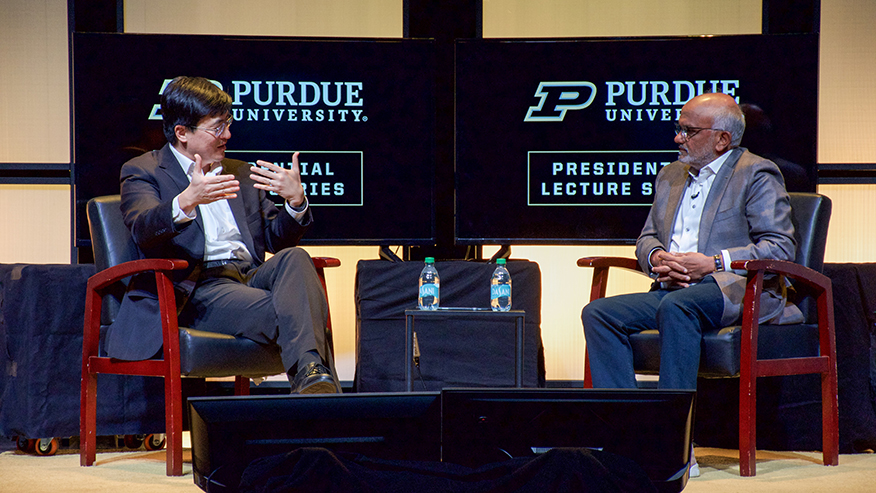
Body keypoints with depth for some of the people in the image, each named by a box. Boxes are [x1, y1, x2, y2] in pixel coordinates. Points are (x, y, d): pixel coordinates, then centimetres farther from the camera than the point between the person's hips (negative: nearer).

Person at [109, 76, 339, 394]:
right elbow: (142, 230, -12)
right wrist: (187, 201, -32)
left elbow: (278, 241, 23)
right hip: (196, 289, -5)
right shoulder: (142, 172, 9)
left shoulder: (241, 174, 27)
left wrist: (296, 201, 1)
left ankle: (312, 374, -48)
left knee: (293, 257, -31)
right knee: (284, 312, -34)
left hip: (250, 276, 5)